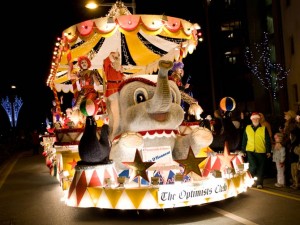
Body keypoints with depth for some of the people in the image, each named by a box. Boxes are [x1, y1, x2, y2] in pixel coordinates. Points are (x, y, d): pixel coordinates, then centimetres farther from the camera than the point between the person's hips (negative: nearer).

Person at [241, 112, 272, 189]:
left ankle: (259, 183, 16)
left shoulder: (263, 128, 5)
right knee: (253, 166, -14)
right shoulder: (247, 128, 8)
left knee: (260, 168, 4)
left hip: (261, 152, 0)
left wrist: (268, 151, -1)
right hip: (250, 151, 0)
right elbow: (244, 140, 11)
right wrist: (243, 151, 9)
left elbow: (268, 141, 4)